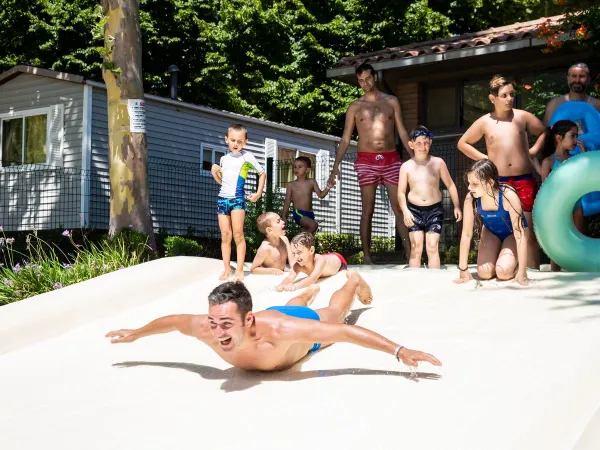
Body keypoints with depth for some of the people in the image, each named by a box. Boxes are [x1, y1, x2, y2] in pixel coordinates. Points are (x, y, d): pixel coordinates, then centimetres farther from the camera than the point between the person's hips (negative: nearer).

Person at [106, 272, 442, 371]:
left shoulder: (276, 330, -55)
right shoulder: (205, 329, -42)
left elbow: (345, 331, -54)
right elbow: (172, 320, -19)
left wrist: (400, 351, -59)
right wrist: (136, 334, -3)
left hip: (306, 329, -3)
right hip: (277, 314, 3)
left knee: (334, 313, 33)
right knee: (287, 308, 41)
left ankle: (354, 281, 64)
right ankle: (310, 293, 73)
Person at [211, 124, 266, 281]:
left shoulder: (247, 156, 0)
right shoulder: (224, 159, 13)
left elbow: (262, 174, 9)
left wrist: (258, 193, 3)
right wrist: (214, 172, 4)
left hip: (238, 198, -4)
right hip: (222, 198, 5)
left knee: (238, 234, -12)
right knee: (225, 235, 3)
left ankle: (239, 270, -9)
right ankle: (227, 269, 6)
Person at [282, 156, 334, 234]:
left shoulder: (311, 182, 5)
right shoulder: (291, 185, -1)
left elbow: (320, 195, 5)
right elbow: (287, 202, 2)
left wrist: (328, 188, -13)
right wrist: (284, 217, 0)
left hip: (309, 214, 4)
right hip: (298, 213, -4)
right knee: (314, 225, -28)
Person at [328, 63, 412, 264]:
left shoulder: (391, 101, 10)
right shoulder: (355, 106, 8)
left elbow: (402, 132, 12)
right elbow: (345, 138, 7)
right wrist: (336, 165, -3)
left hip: (391, 159, 1)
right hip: (366, 161, -1)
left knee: (399, 208, -3)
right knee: (368, 210, -2)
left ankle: (409, 253, -2)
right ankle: (366, 256, 2)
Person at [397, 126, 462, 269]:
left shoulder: (438, 162, 3)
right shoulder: (406, 166, 2)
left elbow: (450, 185, 9)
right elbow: (401, 192, 0)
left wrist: (456, 206, 3)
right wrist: (405, 210, -16)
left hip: (434, 210, 0)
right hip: (414, 210, 0)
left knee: (432, 247, -5)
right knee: (416, 248, -2)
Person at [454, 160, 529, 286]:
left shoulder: (508, 196, -38)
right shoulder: (471, 198, -29)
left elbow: (520, 234, -35)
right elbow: (466, 234, -21)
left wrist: (522, 274, -36)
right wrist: (463, 270, -20)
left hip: (512, 233, -3)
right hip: (491, 231, 3)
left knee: (504, 272, -24)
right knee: (484, 273, -16)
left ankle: (516, 265, 11)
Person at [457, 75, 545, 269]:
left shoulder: (522, 116, 4)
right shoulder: (484, 122, 4)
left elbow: (545, 131, 18)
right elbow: (462, 143, 13)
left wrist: (533, 151, 5)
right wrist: (484, 158, 4)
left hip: (524, 180, 0)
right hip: (498, 182, 0)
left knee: (528, 232, 0)